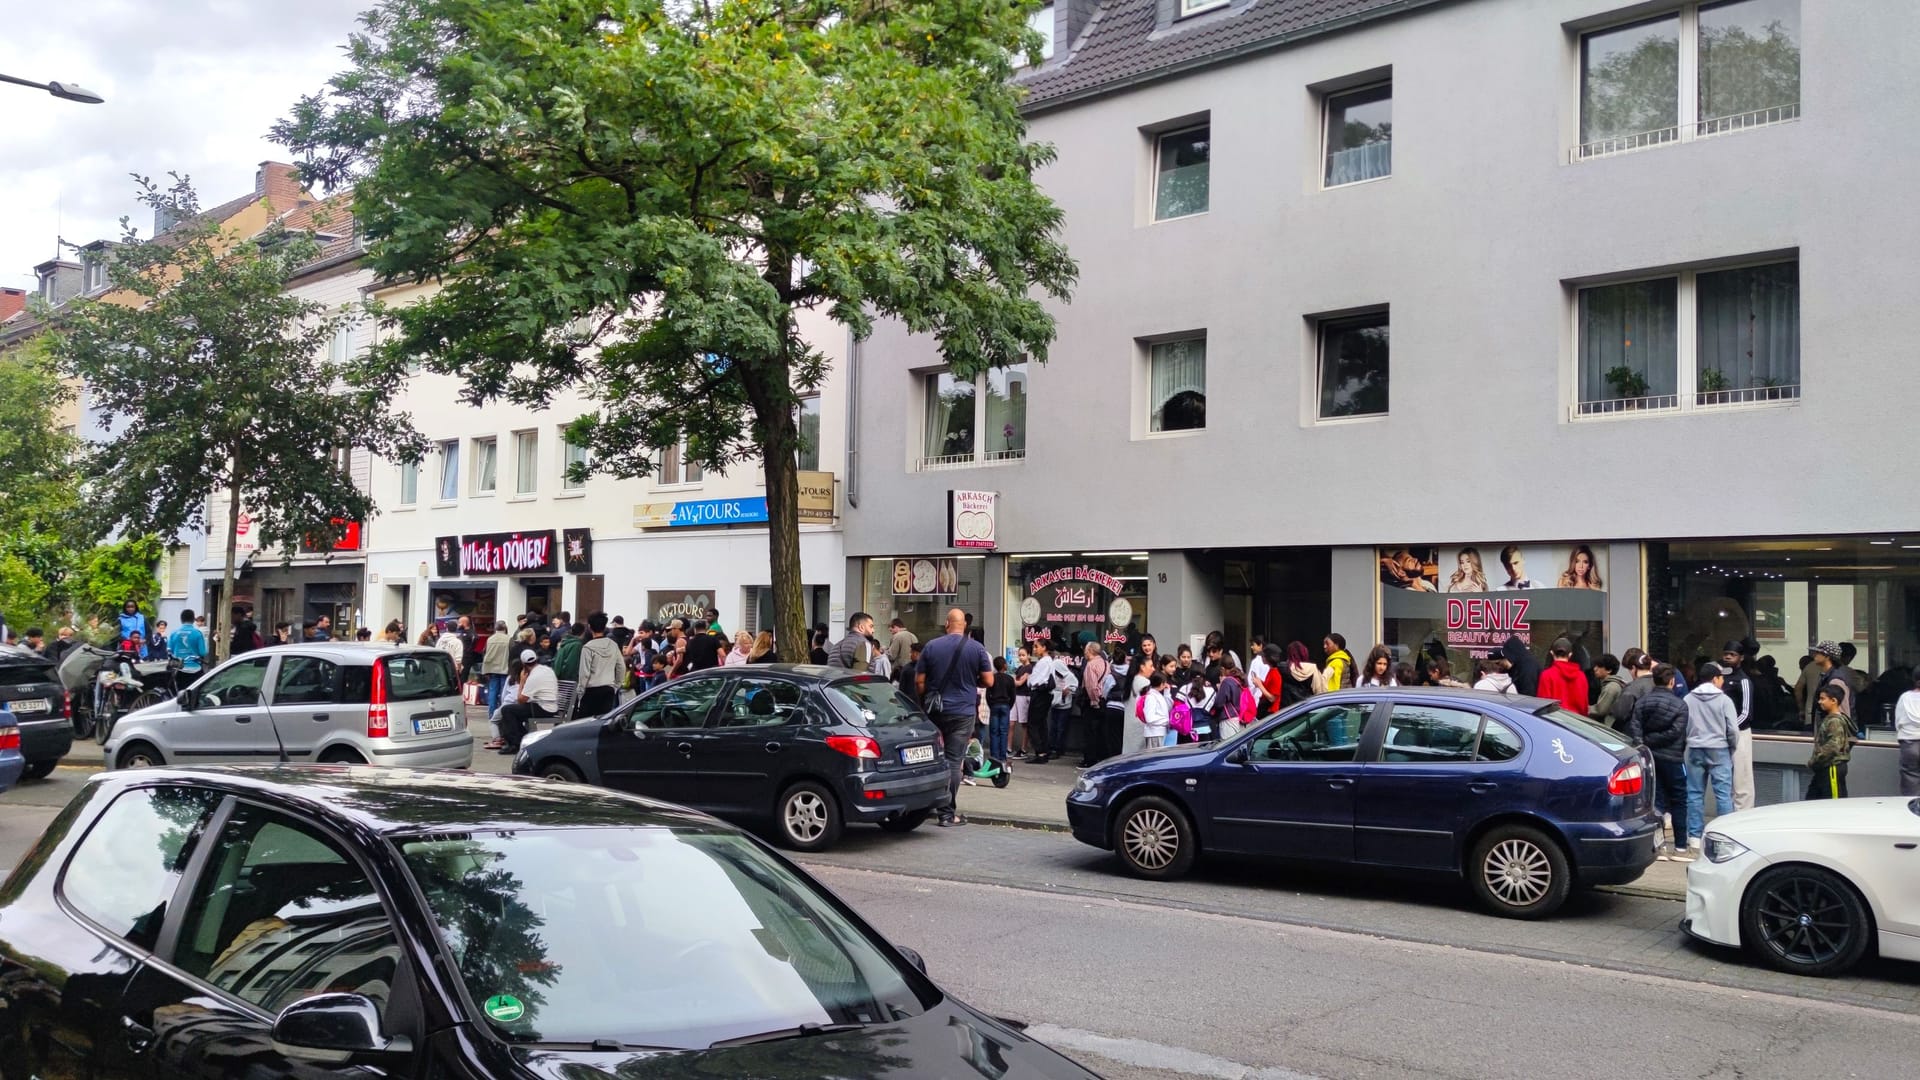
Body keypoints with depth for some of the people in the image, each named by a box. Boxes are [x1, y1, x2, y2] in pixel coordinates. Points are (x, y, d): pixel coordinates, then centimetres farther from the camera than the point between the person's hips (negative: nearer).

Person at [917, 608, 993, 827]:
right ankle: (948, 813, 0)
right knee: (953, 762, 0)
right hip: (963, 712, -1)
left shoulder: (931, 646, 0)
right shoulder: (976, 648, -4)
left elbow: (919, 681, 1)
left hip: (936, 711, 1)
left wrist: (924, 701, 18)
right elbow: (988, 681, -2)